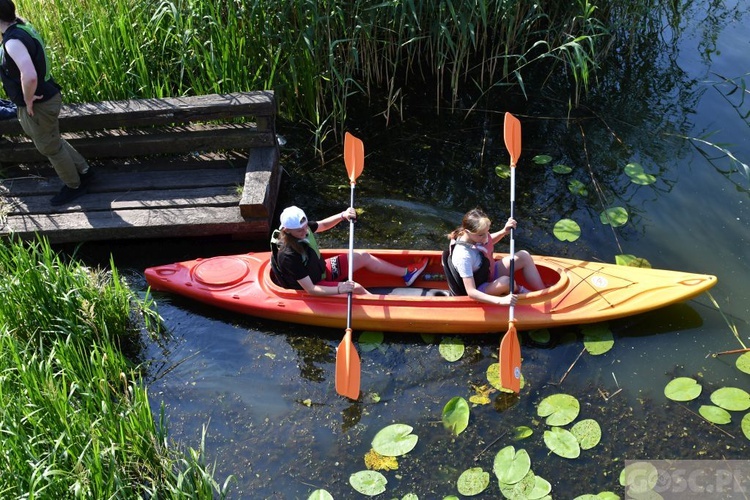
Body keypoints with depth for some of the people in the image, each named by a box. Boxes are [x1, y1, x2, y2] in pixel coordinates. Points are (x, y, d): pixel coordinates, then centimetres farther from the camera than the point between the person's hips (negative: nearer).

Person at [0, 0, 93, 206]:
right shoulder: (22, 27, 2)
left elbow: (29, 76, -43)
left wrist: (28, 101, -24)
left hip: (38, 105, -9)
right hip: (45, 97, 9)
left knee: (50, 147, 9)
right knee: (52, 141, 25)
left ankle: (74, 186, 26)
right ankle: (83, 170, 38)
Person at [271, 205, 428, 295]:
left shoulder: (302, 227, -16)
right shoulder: (289, 255, -38)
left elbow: (323, 225, 6)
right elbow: (310, 289, -36)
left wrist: (342, 215, -12)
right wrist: (339, 289, -45)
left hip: (321, 270, 9)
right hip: (311, 288, -9)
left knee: (363, 257, 9)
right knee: (356, 288, -25)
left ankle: (406, 274, 22)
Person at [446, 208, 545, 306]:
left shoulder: (478, 234, -16)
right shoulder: (463, 256, -38)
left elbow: (489, 242, 12)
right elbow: (471, 292, -39)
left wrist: (504, 232, -9)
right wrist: (501, 301, -46)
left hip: (490, 272, 8)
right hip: (481, 290, -8)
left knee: (524, 256, -1)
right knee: (505, 281, -35)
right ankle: (522, 292, 1)